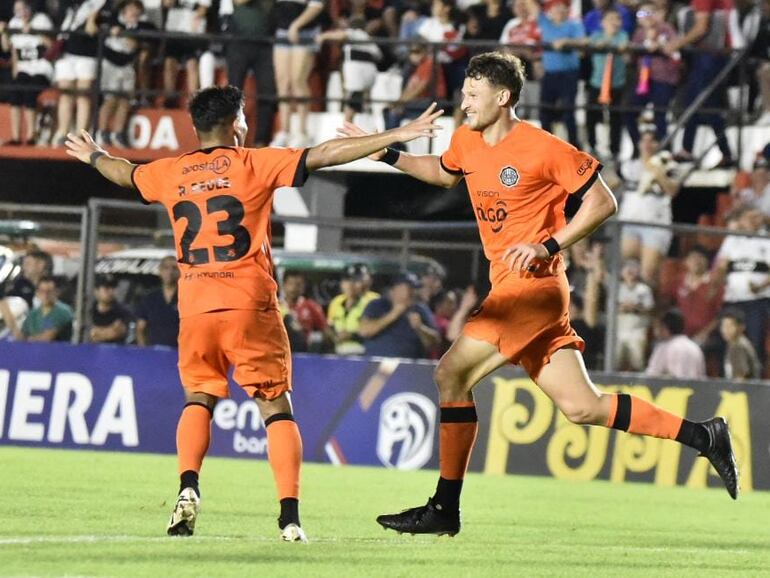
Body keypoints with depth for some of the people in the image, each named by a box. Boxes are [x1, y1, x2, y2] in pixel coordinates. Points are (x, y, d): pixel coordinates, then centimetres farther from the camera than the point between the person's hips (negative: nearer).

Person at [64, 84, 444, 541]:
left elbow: (124, 173, 32)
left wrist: (94, 156, 55)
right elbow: (325, 155, -5)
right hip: (249, 304, -3)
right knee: (277, 408, 1)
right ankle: (290, 516, -9)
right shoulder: (254, 164, 0)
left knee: (199, 399, 19)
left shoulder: (171, 173, 11)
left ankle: (188, 488, -4)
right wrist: (397, 137, -3)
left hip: (195, 309, 3)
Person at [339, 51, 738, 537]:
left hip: (534, 284, -8)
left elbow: (603, 202, -9)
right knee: (581, 406, 3)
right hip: (510, 290, 8)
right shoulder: (467, 142, 11)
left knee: (452, 373, -12)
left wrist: (548, 246, -16)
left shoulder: (543, 149, -12)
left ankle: (444, 509, -7)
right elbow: (444, 172, 34)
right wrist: (387, 154, 23)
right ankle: (704, 436, 10)